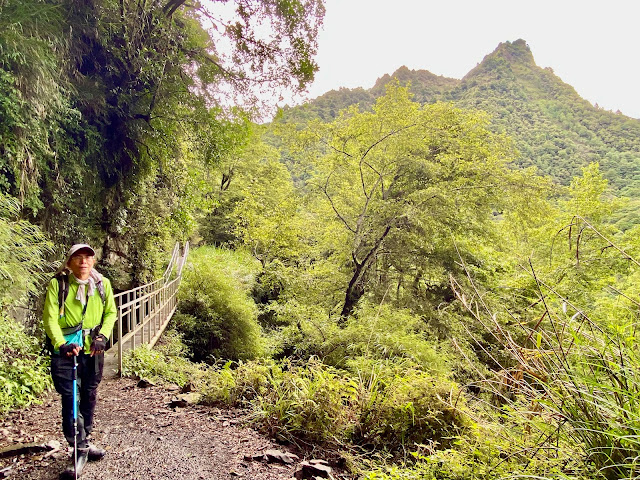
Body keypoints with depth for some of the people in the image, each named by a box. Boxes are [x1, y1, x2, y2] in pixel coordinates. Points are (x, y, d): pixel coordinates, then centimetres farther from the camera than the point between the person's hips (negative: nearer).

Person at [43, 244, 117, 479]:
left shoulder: (102, 283, 0)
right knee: (70, 399, -4)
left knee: (89, 396, 15)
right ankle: (80, 451, 7)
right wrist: (61, 344, -24)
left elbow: (110, 312, 7)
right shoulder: (57, 284, -8)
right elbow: (50, 318, -10)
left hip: (93, 349, 3)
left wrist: (102, 336, -9)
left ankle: (84, 441, 34)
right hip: (66, 350, -3)